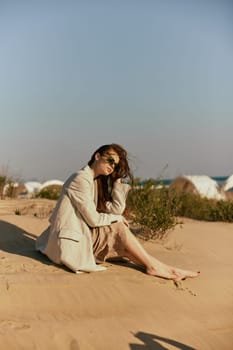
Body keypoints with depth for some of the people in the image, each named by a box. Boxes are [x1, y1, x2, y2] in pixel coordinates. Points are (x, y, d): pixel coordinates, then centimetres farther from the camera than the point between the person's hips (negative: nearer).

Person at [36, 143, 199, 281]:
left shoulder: (98, 182, 13)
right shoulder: (81, 179, -16)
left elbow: (117, 209, 2)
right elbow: (93, 219, -19)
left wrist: (117, 180, 2)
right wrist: (117, 219, -3)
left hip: (83, 236, 9)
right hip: (70, 242, -9)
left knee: (121, 242, -1)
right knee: (118, 230, -14)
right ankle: (154, 266, -8)